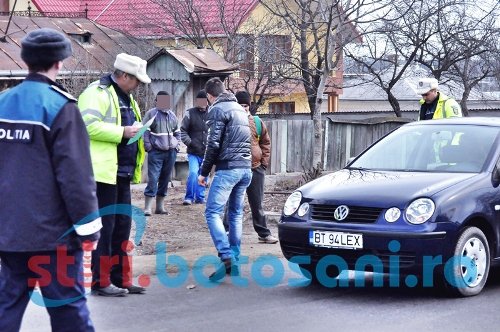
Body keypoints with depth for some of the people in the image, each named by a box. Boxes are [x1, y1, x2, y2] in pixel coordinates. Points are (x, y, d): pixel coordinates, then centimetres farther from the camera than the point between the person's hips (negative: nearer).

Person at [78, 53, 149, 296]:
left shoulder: (125, 97, 20)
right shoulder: (98, 93, -11)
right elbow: (89, 125, -24)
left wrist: (136, 132, 10)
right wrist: (122, 132, -19)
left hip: (122, 173, 10)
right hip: (103, 172, -10)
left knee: (122, 226, 12)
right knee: (104, 227, -4)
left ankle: (121, 279, 19)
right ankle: (101, 281, 3)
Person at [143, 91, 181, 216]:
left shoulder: (172, 115, 13)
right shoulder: (151, 114, -3)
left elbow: (177, 132, 23)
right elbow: (145, 131, -6)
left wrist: (176, 145, 12)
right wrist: (148, 147, -11)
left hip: (171, 153, 5)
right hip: (156, 152, -5)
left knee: (165, 180, 9)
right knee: (153, 179, -10)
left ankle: (160, 207, 17)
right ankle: (147, 207, -8)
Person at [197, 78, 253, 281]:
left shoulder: (218, 109, -6)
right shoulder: (240, 109, 20)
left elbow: (213, 144, -11)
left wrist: (204, 172, -4)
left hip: (228, 168, -8)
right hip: (246, 168, 8)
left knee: (212, 213, -10)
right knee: (236, 214, 13)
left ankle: (227, 257, -23)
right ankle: (234, 260, 13)